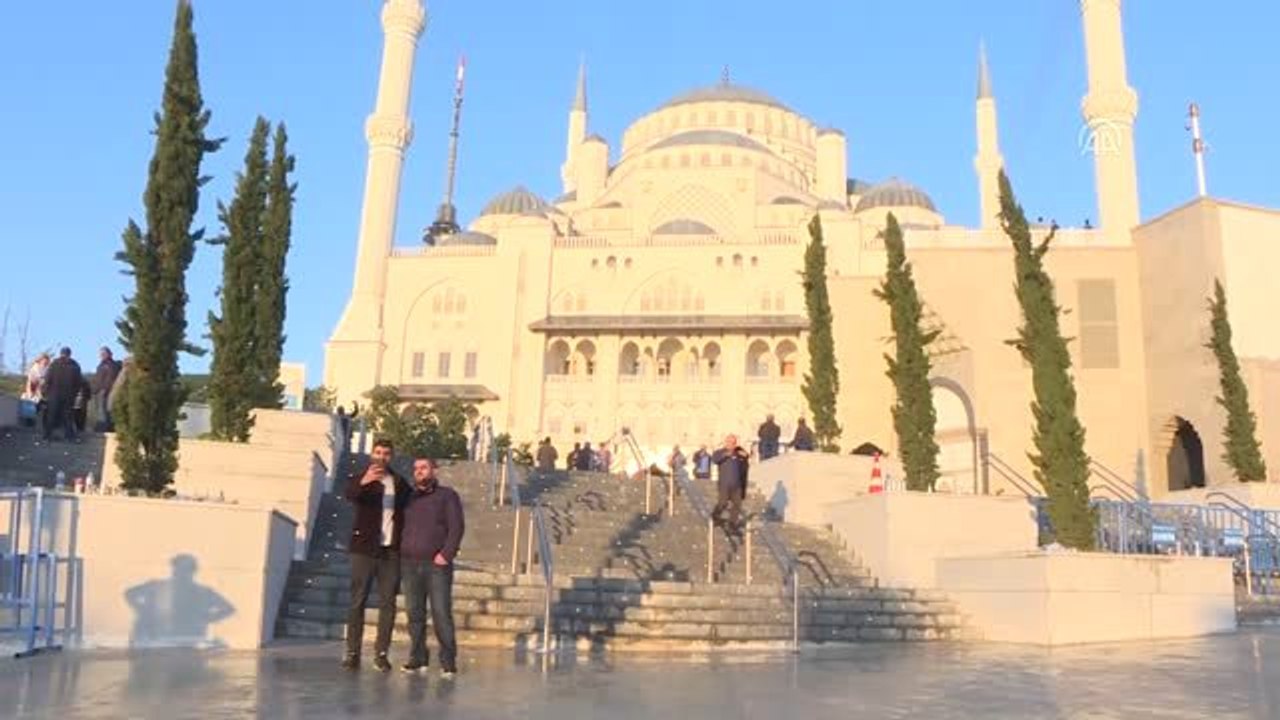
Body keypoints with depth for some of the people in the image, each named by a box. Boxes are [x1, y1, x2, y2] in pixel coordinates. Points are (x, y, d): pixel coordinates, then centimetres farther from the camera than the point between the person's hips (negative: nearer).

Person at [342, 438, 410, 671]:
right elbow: (350, 494, -20)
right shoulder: (360, 477, 2)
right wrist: (363, 482, -42)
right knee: (357, 601, -1)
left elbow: (408, 511, 15)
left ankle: (381, 652, 6)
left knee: (388, 603, 1)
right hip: (365, 548, -2)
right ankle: (352, 652, 3)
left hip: (391, 550, 3)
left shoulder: (400, 483, 12)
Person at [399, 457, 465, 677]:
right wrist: (399, 554, 9)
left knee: (441, 613, -8)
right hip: (410, 564, 4)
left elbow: (457, 527, -2)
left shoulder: (447, 495, 5)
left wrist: (446, 554, -12)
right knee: (415, 613, 3)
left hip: (437, 564, -4)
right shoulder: (408, 498, 17)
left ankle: (448, 661, -5)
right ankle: (418, 658, 10)